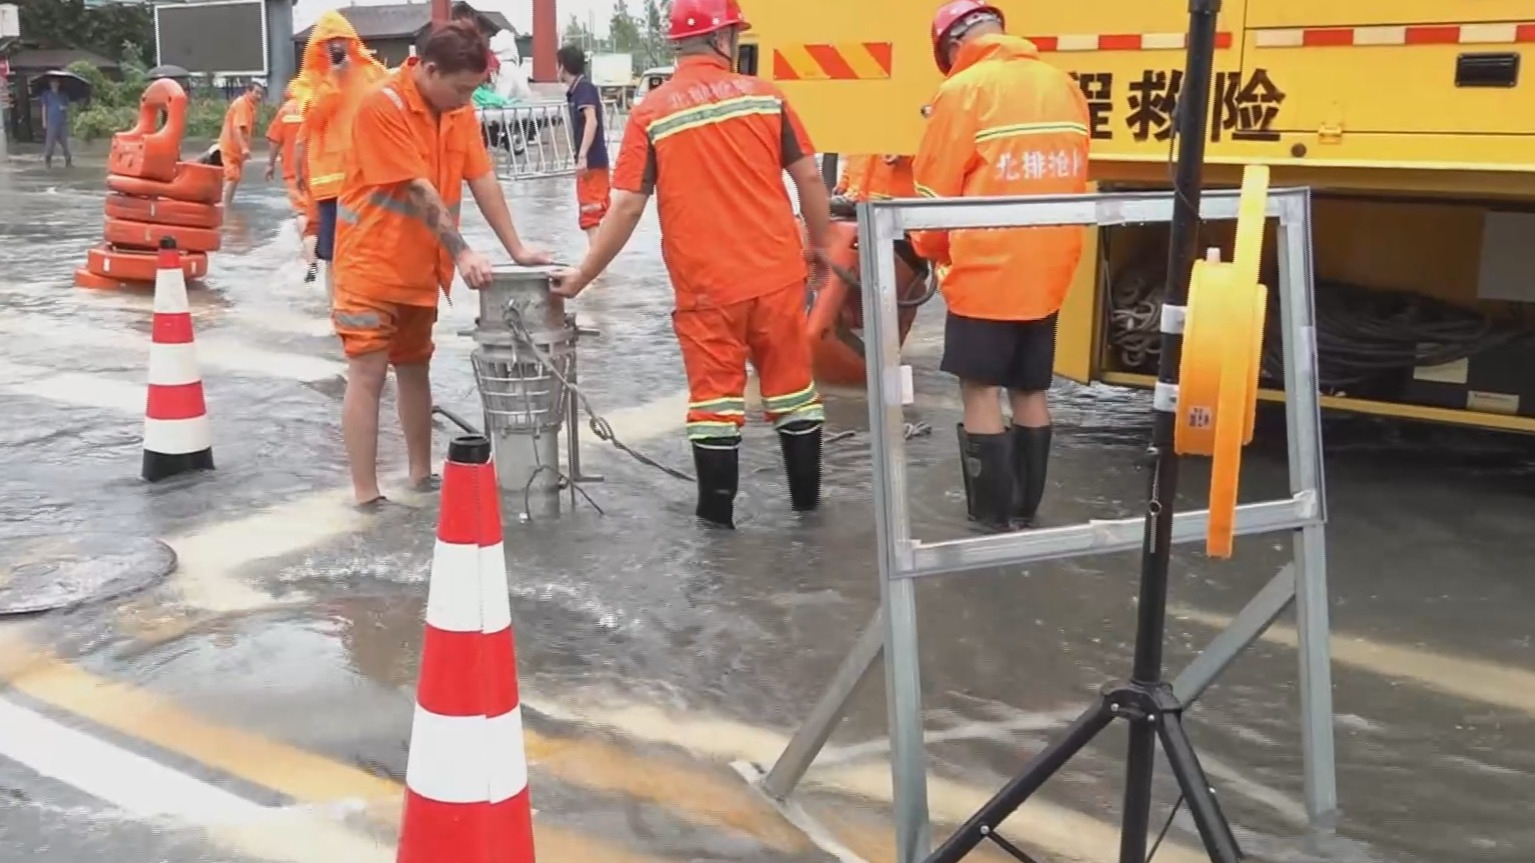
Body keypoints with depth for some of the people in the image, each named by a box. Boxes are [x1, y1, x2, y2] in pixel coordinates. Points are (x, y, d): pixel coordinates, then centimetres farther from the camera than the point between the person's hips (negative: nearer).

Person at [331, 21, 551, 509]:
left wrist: (516, 250, -4)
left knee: (414, 368, 15)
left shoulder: (459, 110, 3)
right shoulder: (382, 106, -20)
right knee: (367, 374, -6)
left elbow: (482, 181, 1)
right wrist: (461, 252, -28)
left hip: (420, 267, 7)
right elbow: (419, 190, -25)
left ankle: (422, 474, 25)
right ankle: (366, 496, -3)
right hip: (372, 265, -7)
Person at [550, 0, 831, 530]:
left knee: (714, 397, 9)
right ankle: (806, 496, 26)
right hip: (777, 272, 1)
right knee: (791, 386, 14)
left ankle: (718, 509, 16)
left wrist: (582, 276, 3)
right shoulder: (764, 95, 0)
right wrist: (819, 244, 16)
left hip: (704, 284, -1)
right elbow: (809, 177, 1)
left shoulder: (651, 113, -3)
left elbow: (626, 208, -6)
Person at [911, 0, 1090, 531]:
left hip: (984, 271, -6)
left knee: (982, 392, 3)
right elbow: (1073, 180, 14)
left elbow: (935, 188, -4)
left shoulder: (964, 90, -9)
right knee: (1030, 392, 14)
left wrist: (932, 250, 14)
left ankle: (995, 521, 5)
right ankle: (1025, 512, 22)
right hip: (1049, 271, 6)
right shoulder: (1064, 87, 8)